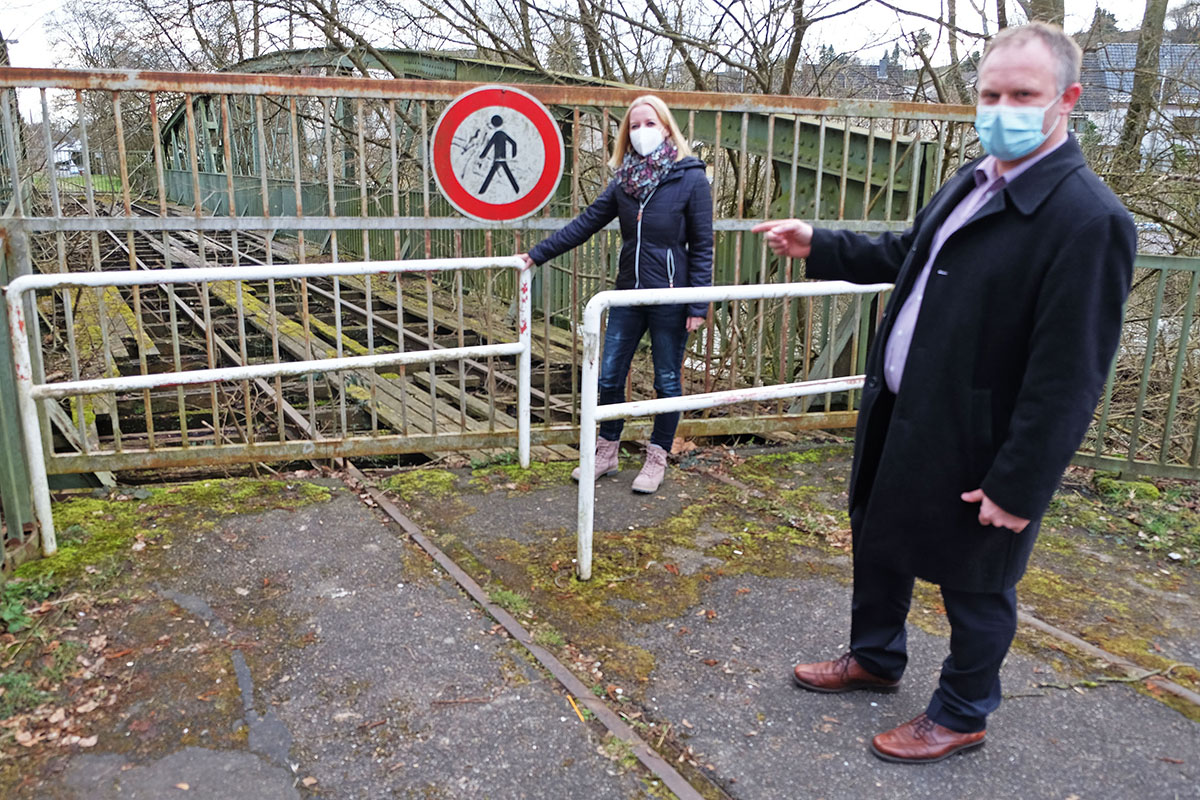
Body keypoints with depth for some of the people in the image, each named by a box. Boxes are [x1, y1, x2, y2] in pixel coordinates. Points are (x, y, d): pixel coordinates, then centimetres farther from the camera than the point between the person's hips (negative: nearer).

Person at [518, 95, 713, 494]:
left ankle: (657, 458, 25)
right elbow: (586, 223, 9)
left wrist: (698, 307, -11)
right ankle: (607, 452, 27)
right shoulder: (625, 179, 5)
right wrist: (537, 254, 9)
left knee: (667, 380, 8)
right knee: (609, 375, 9)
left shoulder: (690, 178, -8)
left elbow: (702, 247, -7)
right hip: (628, 295, 5)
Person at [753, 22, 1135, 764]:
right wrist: (819, 246, 12)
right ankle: (875, 658, 49)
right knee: (879, 543, 24)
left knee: (975, 583, 13)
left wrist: (1020, 485, -20)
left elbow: (1068, 377, -23)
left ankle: (962, 714, 37)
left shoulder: (1089, 220, -22)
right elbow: (907, 255, 22)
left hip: (972, 444, -8)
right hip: (899, 417, 9)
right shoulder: (972, 182, 6)